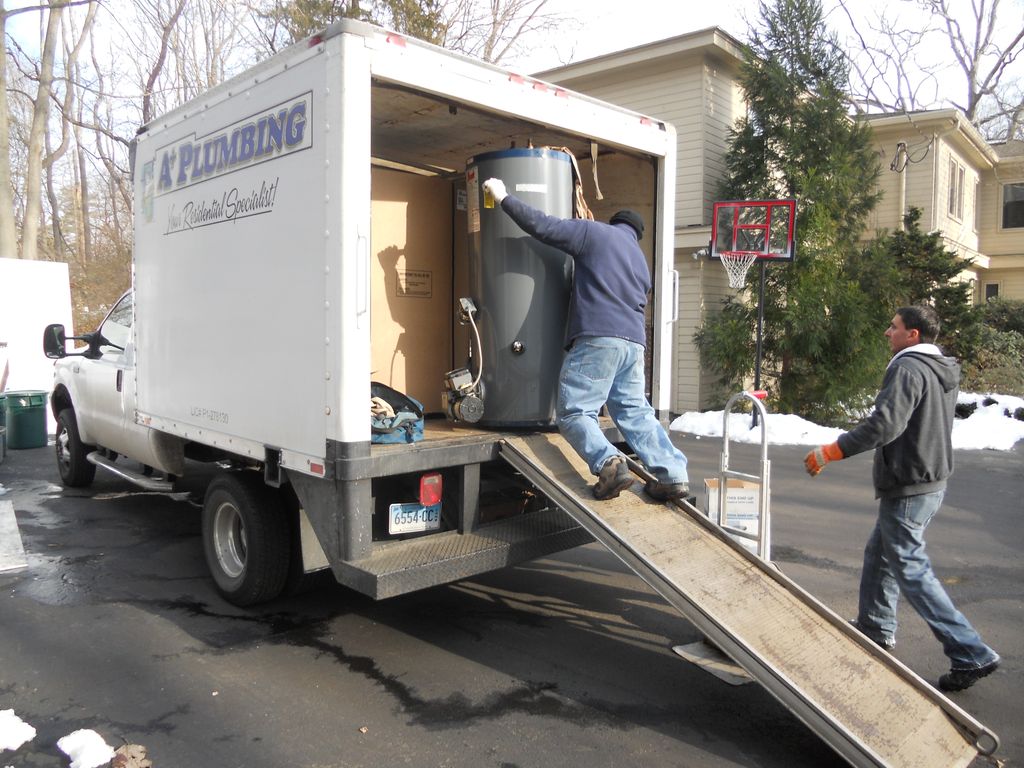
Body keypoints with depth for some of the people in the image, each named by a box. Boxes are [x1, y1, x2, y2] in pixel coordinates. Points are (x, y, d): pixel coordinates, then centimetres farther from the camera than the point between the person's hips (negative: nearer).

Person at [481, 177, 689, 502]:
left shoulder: (593, 232, 7)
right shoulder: (641, 261, 29)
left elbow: (541, 225, 1)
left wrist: (503, 198, 12)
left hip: (597, 338, -7)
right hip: (634, 342, 7)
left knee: (574, 413, -3)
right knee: (635, 412, 11)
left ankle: (608, 463, -23)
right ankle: (673, 474, 2)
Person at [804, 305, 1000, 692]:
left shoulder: (909, 367, -19)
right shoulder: (944, 371, 12)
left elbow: (885, 424, -29)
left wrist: (831, 451, -24)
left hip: (908, 487, -10)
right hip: (932, 479, 10)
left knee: (911, 570, -2)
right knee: (878, 553, 21)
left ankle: (971, 655, 2)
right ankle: (875, 629, 34)